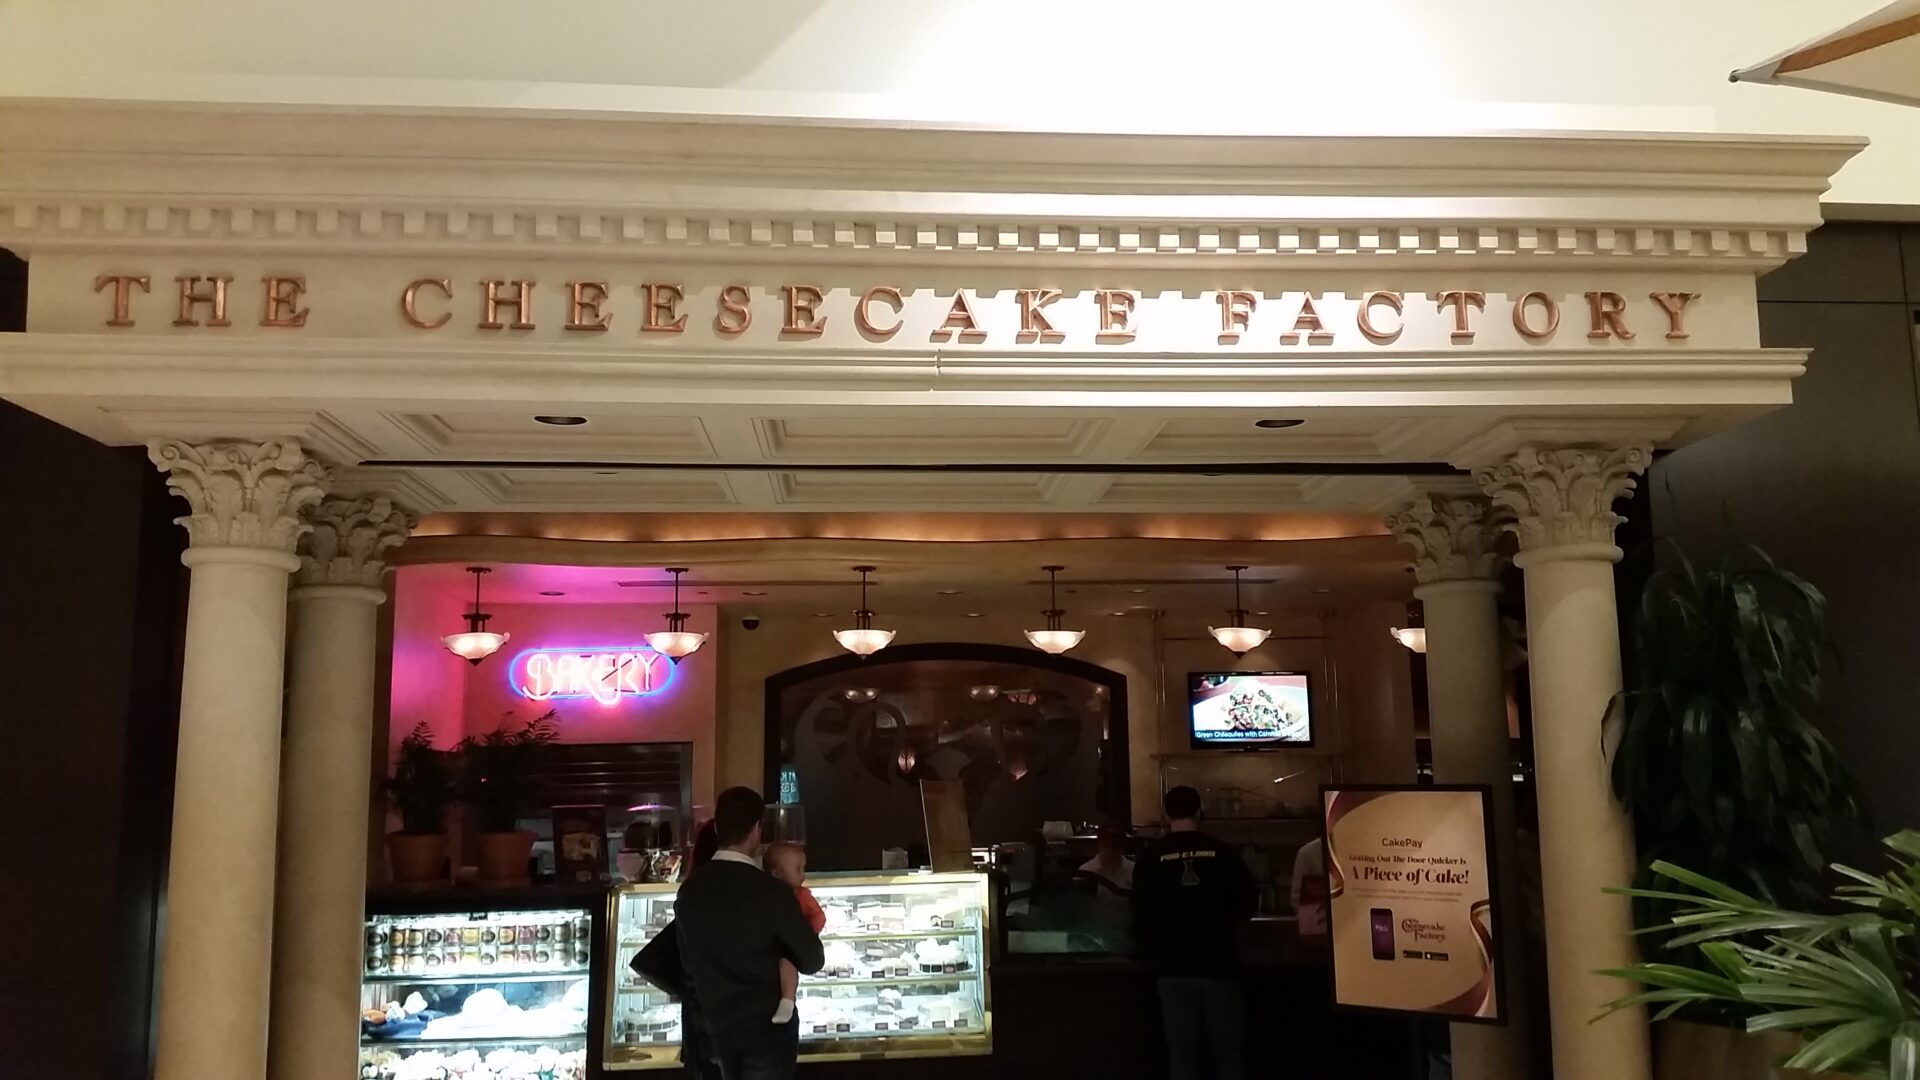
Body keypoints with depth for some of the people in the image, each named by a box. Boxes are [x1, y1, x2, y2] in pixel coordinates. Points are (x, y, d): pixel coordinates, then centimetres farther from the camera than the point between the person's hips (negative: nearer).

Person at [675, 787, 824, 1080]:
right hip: (767, 1025, -5)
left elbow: (690, 961, 9)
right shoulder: (771, 892, -21)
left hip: (718, 1025, 5)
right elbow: (812, 960, -9)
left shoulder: (689, 889, -5)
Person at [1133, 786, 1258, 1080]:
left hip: (1173, 967, 0)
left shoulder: (1151, 858, -4)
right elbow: (1248, 902, 3)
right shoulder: (1222, 853, -4)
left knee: (1182, 1051, 5)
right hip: (1217, 962, 0)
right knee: (1228, 1050, 7)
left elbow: (1140, 914, -1)